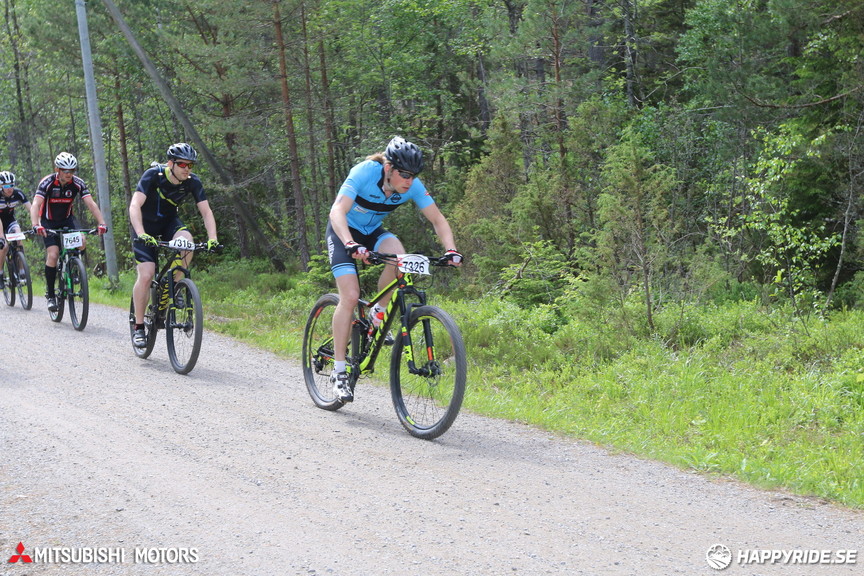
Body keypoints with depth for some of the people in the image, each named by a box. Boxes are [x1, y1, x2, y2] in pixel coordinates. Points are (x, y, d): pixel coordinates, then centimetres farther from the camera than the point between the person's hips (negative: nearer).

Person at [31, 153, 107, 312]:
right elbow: (35, 205, -34)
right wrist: (36, 225, -51)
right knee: (53, 255, -19)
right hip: (49, 222, -3)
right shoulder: (47, 182, -24)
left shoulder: (77, 183, -16)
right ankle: (50, 294, -5)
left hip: (67, 219, 3)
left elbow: (91, 204, -22)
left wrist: (101, 223, -38)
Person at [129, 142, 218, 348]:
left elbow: (206, 211, -16)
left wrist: (212, 239, -32)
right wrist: (141, 234, -49)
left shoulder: (193, 182, -16)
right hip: (146, 225, -3)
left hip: (169, 222, 3)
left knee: (186, 240, -31)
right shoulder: (153, 175, -26)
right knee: (146, 275, -16)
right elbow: (134, 206, -35)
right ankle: (138, 327, -3)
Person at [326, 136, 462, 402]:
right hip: (344, 231, -4)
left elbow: (438, 219, -14)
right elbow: (337, 211, -41)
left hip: (373, 231, 4)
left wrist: (451, 250, -32)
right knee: (350, 296, -18)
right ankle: (339, 371, -11)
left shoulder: (413, 186, -19)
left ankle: (378, 315, -5)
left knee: (398, 256, -30)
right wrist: (351, 244, -57)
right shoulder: (364, 173, -31)